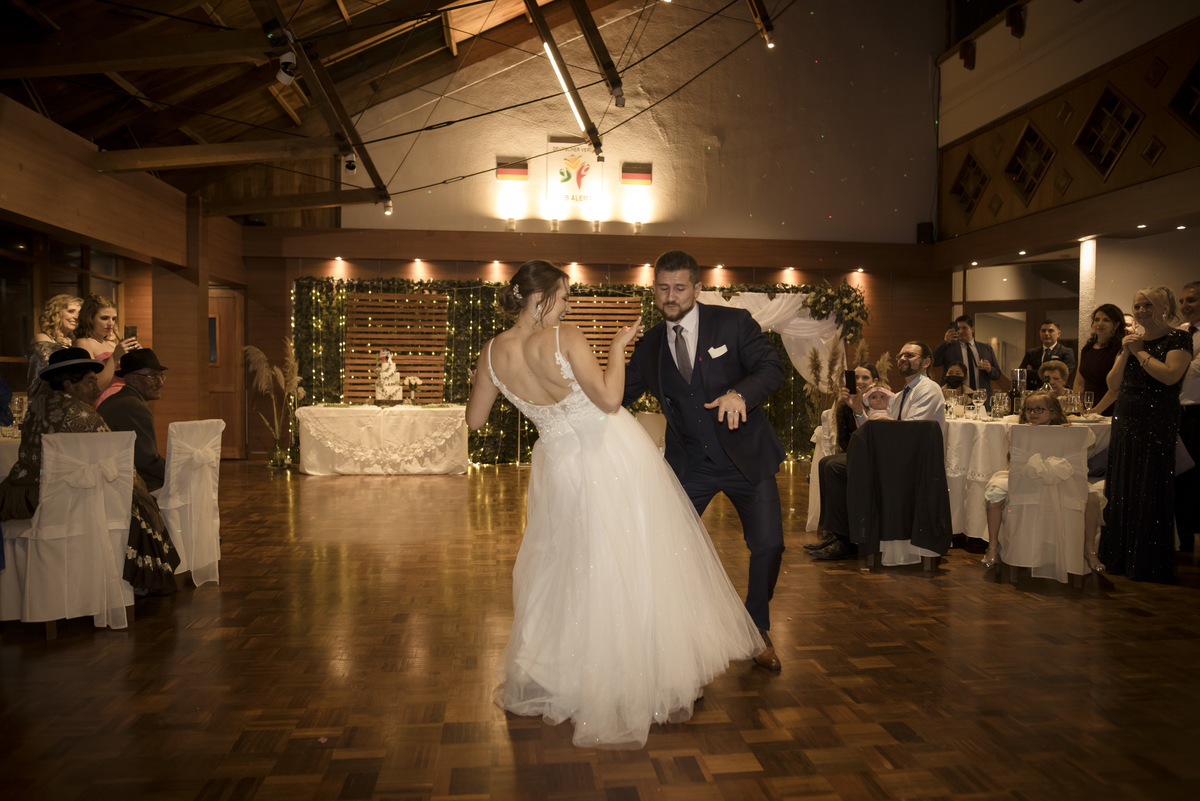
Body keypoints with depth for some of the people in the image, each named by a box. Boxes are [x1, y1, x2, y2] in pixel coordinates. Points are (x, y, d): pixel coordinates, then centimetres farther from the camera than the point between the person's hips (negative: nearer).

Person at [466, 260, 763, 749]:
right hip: (615, 456, -4)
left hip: (562, 466, 4)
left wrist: (481, 382, 24)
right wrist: (617, 347, -10)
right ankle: (658, 673, 25)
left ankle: (541, 679, 33)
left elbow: (474, 419, 7)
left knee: (565, 568, 21)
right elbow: (609, 399, -22)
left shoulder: (494, 352, -4)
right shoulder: (565, 338, -18)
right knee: (635, 566, 11)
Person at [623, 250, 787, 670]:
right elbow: (620, 394, 8)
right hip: (689, 465, 2)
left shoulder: (734, 322, -6)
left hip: (746, 457, -2)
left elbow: (772, 367, -13)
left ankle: (757, 630, 23)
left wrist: (740, 393, -34)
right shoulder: (649, 345, 3)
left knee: (768, 544, -4)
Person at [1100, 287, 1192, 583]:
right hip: (1125, 422, 7)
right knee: (1121, 490, 10)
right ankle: (1121, 558, 21)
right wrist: (1125, 352, -3)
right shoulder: (1132, 340, 15)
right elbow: (1113, 384, 8)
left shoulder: (1178, 339, -5)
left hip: (1157, 425, -7)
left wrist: (1140, 352, -11)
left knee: (1151, 493, -2)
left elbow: (1170, 375, -22)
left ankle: (1150, 565, 9)